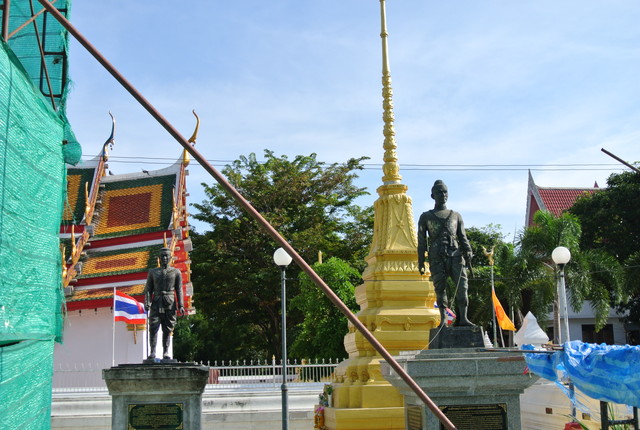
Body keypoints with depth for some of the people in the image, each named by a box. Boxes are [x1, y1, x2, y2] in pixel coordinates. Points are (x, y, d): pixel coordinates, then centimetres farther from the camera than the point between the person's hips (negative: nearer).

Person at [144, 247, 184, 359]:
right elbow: (148, 289, 11)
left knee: (167, 329, 0)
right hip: (156, 304, 1)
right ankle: (152, 352, -6)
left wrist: (180, 305, -1)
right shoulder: (153, 272, 14)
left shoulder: (176, 272, 11)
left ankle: (166, 352, 5)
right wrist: (147, 303, -4)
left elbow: (179, 289, 8)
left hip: (170, 304, 0)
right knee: (153, 328, -8)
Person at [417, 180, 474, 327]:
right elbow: (421, 241, 11)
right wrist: (420, 262, 3)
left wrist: (468, 252, -1)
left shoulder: (456, 216, 22)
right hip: (437, 258, -1)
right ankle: (443, 319, 0)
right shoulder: (426, 217, 16)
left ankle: (462, 318, -15)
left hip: (455, 255, 1)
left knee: (462, 285, -12)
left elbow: (462, 236, 17)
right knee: (440, 288, -4)